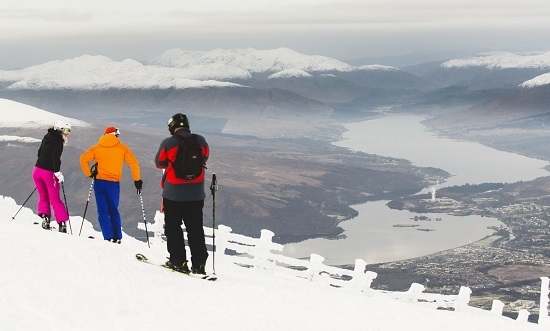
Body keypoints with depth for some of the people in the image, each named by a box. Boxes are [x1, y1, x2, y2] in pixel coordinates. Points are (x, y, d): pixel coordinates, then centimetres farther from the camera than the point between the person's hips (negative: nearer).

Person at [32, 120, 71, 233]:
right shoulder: (58, 141, -13)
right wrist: (58, 172, -20)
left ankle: (44, 217, -1)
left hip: (37, 170, 6)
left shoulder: (47, 137, 10)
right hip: (49, 173, -6)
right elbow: (55, 157, -23)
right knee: (55, 199, 3)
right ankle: (62, 223, -1)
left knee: (43, 197, 18)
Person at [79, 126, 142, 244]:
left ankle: (108, 237, -9)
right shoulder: (122, 148, 5)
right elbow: (134, 163, 2)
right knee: (114, 211, 14)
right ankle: (117, 238, 8)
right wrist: (137, 180, 10)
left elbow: (83, 159, -2)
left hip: (99, 182, 0)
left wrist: (89, 174, 6)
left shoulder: (97, 148, 8)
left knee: (102, 212, 3)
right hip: (114, 184, 0)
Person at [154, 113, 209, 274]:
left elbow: (159, 163, 2)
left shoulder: (168, 143, -11)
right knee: (195, 229, 10)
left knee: (173, 227, 11)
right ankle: (199, 264, 8)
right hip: (196, 194, 3)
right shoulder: (200, 141, -3)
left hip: (173, 194, -3)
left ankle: (178, 261, 7)